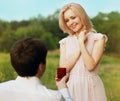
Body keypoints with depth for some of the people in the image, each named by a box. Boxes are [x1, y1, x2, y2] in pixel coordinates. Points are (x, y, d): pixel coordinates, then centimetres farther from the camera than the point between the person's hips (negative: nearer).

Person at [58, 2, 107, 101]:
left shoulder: (98, 38, -4)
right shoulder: (65, 42, 6)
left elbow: (90, 66, -15)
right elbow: (63, 69, -6)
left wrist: (81, 43, -12)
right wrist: (80, 48, -9)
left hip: (91, 87, -3)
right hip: (71, 87, 3)